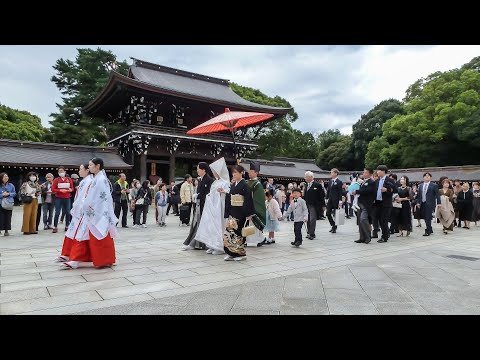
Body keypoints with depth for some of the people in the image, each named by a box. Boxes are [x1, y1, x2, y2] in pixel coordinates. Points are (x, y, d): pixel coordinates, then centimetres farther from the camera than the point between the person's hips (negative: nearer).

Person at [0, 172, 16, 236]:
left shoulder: (11, 185, 6)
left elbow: (14, 193, 7)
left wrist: (9, 194, -9)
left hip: (9, 204, 2)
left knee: (8, 217, 4)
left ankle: (6, 230, 10)